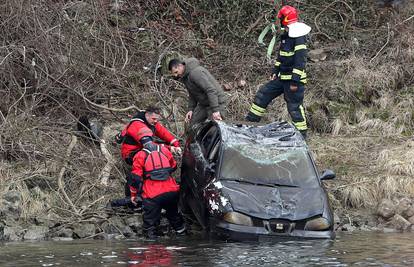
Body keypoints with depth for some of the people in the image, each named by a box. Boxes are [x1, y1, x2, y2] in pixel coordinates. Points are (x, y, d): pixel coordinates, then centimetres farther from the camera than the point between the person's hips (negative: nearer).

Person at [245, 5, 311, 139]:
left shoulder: (299, 38, -19)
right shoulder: (285, 36, 11)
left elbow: (300, 60, -23)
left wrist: (295, 81, -24)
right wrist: (275, 71, 18)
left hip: (294, 78, -10)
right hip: (282, 77, 10)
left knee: (295, 106, -5)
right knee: (263, 94, 13)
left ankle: (302, 134, 5)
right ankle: (251, 120, 21)